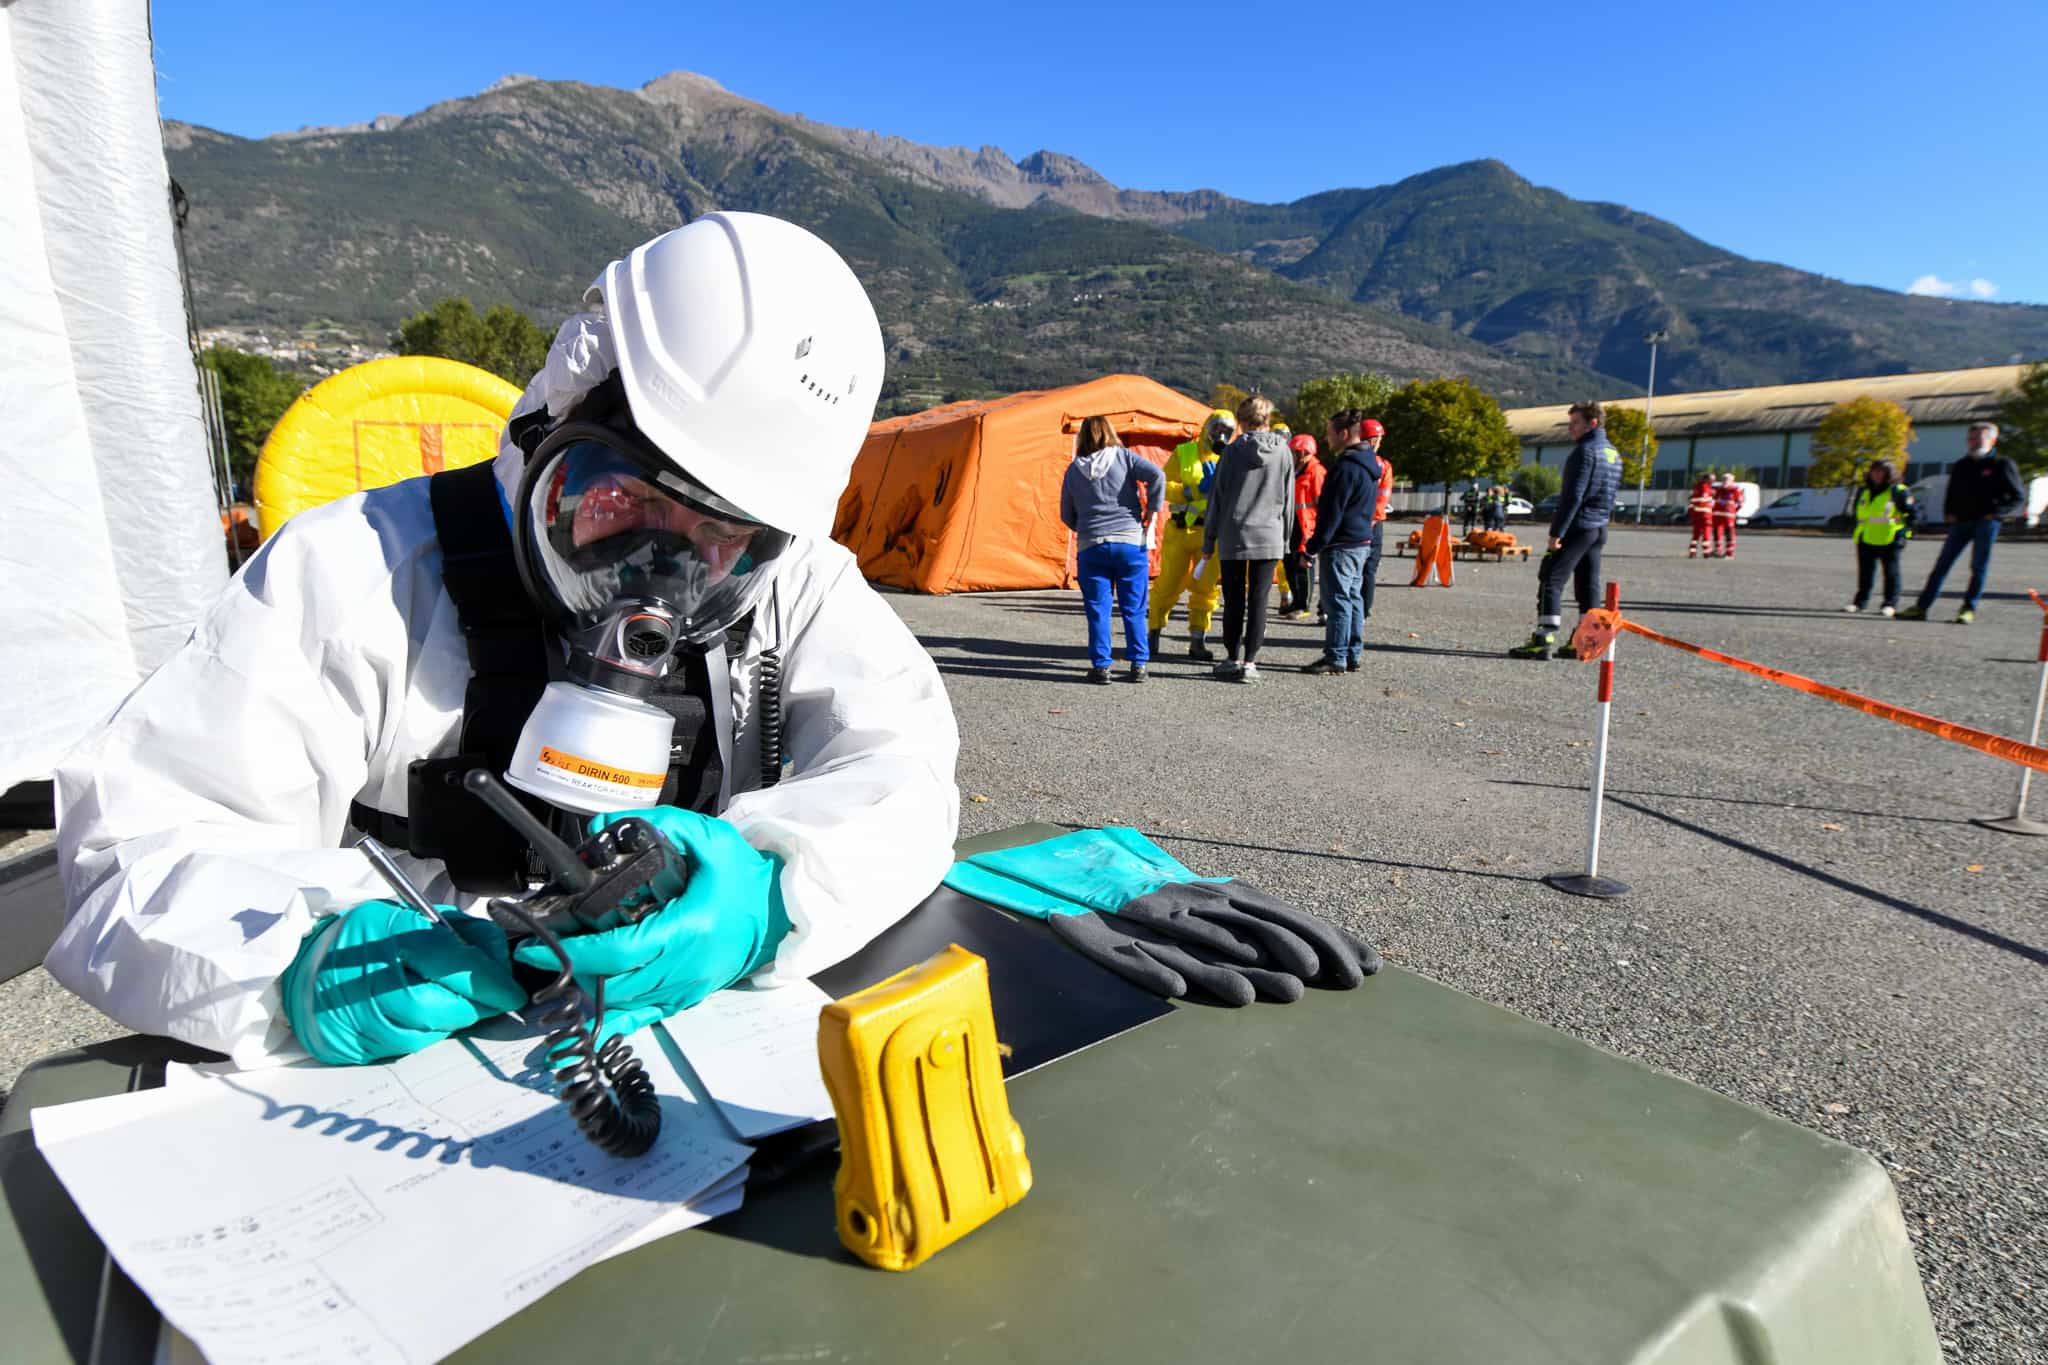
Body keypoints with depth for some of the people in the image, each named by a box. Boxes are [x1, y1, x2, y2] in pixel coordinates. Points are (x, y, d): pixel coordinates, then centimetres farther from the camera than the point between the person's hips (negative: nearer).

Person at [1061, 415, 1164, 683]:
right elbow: (1156, 475, -12)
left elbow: (1067, 515, 13)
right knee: (1133, 608, 7)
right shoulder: (1124, 457, 3)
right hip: (1131, 542, 0)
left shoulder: (1073, 470, 8)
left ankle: (1100, 665, 4)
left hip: (1091, 547, 0)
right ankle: (1138, 664, 8)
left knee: (1097, 609, 5)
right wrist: (1151, 511, -4)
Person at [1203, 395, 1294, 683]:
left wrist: (1209, 538, 5)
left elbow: (1217, 497, -1)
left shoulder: (1233, 451, -3)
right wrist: (1285, 538, 17)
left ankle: (1231, 659, 15)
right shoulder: (1283, 451, 3)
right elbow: (1288, 500, 9)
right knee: (1258, 601, 3)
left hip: (1234, 537, -1)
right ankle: (1250, 662, 3)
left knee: (1234, 600, 9)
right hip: (1269, 538, 1)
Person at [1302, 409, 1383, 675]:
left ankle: (1336, 658, -2)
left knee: (1339, 600, -5)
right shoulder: (1371, 464, 13)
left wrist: (1315, 545, -14)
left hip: (1342, 544, -10)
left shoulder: (1346, 467, -17)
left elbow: (1332, 512, -18)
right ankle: (1353, 655, 19)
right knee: (1354, 598, 13)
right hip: (1363, 541, 10)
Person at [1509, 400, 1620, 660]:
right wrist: (1602, 521, 20)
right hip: (1599, 529, 9)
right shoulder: (1613, 453, 17)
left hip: (1577, 528, -9)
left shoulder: (1585, 451, -13)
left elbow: (1573, 495, -19)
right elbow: (1612, 494, 19)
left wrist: (1556, 532, -19)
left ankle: (1543, 640, -13)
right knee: (1588, 585, 11)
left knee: (1551, 581, -9)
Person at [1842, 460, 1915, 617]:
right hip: (1866, 539, 5)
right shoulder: (1863, 491, 12)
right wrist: (1858, 530, 20)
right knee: (1865, 572, 8)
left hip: (1889, 540, -5)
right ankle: (1860, 602, 15)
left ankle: (1891, 604, 4)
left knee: (1891, 572, 0)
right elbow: (1856, 513, 25)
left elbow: (1911, 514, -1)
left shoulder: (1898, 491, -4)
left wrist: (1905, 532, -6)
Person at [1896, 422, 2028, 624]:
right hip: (1960, 522, 4)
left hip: (1985, 524, -4)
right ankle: (1921, 607, -2)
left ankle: (1969, 609, 6)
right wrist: (1948, 513, 7)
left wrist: (1995, 513, -10)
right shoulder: (1960, 466, 14)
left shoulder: (2002, 465, 0)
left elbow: (2019, 498, 1)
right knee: (1942, 564, 0)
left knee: (1978, 567, -1)